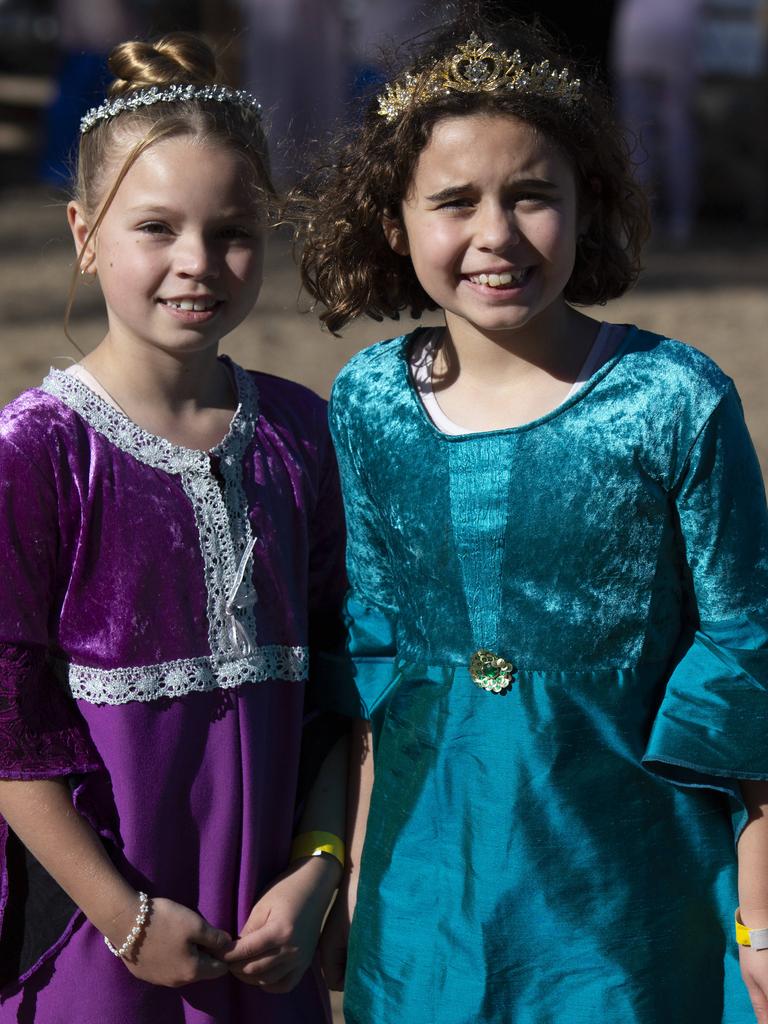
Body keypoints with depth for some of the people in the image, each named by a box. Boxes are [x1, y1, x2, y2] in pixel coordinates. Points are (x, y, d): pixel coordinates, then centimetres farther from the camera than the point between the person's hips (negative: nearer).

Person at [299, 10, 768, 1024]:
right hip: (429, 876, 3)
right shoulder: (369, 402, -1)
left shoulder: (675, 403, -12)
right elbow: (369, 645, 8)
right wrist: (351, 869, 11)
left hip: (630, 874, -3)